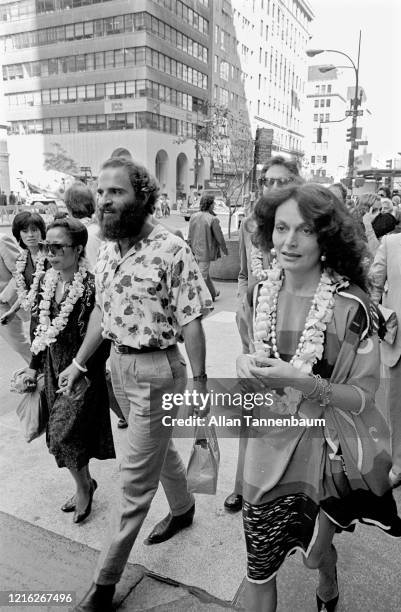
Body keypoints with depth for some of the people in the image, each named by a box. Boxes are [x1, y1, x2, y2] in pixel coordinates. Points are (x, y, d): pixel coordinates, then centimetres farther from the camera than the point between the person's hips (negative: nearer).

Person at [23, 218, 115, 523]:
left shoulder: (92, 286, -19)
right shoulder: (47, 282, 3)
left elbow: (102, 337, -17)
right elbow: (41, 328, 12)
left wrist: (81, 371, -16)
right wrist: (34, 366, 14)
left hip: (84, 371, -7)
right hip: (54, 368, 7)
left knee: (63, 434, -6)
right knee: (61, 434, 15)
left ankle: (84, 485, 22)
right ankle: (84, 484, 36)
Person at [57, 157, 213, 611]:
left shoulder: (171, 250, -18)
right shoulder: (106, 250, 4)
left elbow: (190, 321, -16)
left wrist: (199, 380, -13)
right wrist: (78, 362, 14)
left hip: (156, 369, -7)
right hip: (118, 364, 7)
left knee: (136, 476, 5)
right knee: (157, 444, 26)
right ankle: (183, 507, 52)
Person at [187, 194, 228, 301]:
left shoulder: (193, 216, -1)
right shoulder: (213, 219, -18)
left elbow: (190, 235, 6)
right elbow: (219, 237, -11)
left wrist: (190, 247, 16)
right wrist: (224, 248, 4)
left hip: (195, 249, 7)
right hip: (205, 251, -7)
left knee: (206, 273, 22)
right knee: (203, 275, 2)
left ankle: (213, 293, 38)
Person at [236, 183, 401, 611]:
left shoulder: (350, 304, -19)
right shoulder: (264, 291, -4)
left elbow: (364, 395, -14)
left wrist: (302, 381, -29)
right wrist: (247, 363, -10)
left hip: (322, 447, -3)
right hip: (267, 443, 3)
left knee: (314, 554, 21)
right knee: (259, 566, 12)